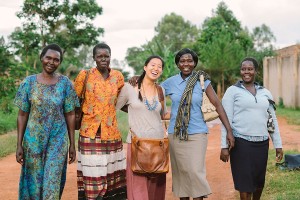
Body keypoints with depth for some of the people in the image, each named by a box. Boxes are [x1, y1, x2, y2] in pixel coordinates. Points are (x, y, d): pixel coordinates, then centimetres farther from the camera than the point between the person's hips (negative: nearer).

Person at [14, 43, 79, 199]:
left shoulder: (65, 83, -2)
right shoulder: (29, 82, -2)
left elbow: (70, 115, 1)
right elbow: (22, 115, 1)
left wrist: (72, 144, 1)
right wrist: (19, 145, -2)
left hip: (58, 140, -1)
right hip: (33, 140, 1)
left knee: (52, 183, 0)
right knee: (34, 181, 10)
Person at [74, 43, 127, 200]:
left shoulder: (118, 76, 6)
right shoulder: (85, 75, -2)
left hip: (111, 132, 3)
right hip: (90, 132, -3)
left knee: (111, 171, 7)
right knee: (92, 175, 0)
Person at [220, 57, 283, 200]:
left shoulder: (265, 93, 11)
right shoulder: (232, 91, 0)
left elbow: (272, 120, 14)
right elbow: (226, 119, -4)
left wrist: (278, 145, 10)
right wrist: (224, 146, -10)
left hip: (262, 143, 4)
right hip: (241, 142, -4)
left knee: (259, 181, 12)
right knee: (245, 183, 0)